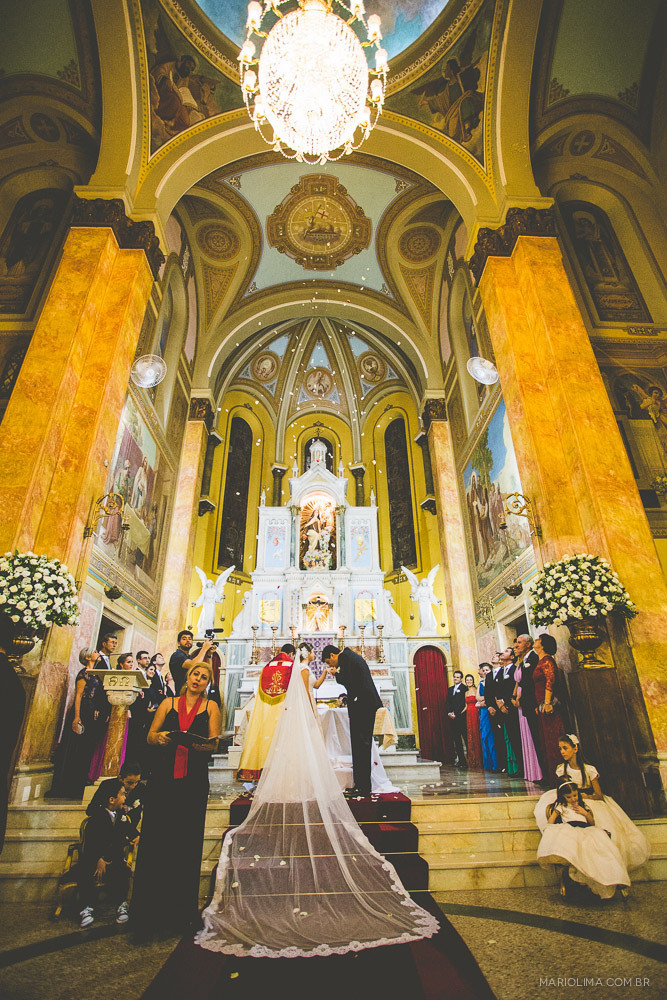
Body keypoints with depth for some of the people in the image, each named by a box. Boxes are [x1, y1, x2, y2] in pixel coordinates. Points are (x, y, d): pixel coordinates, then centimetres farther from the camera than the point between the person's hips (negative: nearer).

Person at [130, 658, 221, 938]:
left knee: (186, 844, 3)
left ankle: (180, 913, 17)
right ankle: (147, 916, 12)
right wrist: (160, 737, -11)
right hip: (163, 776, 1)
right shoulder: (169, 703, 13)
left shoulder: (211, 707, 9)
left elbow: (214, 743, 1)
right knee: (154, 841, -1)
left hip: (194, 780, -1)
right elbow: (150, 736, 11)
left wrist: (198, 744, -20)